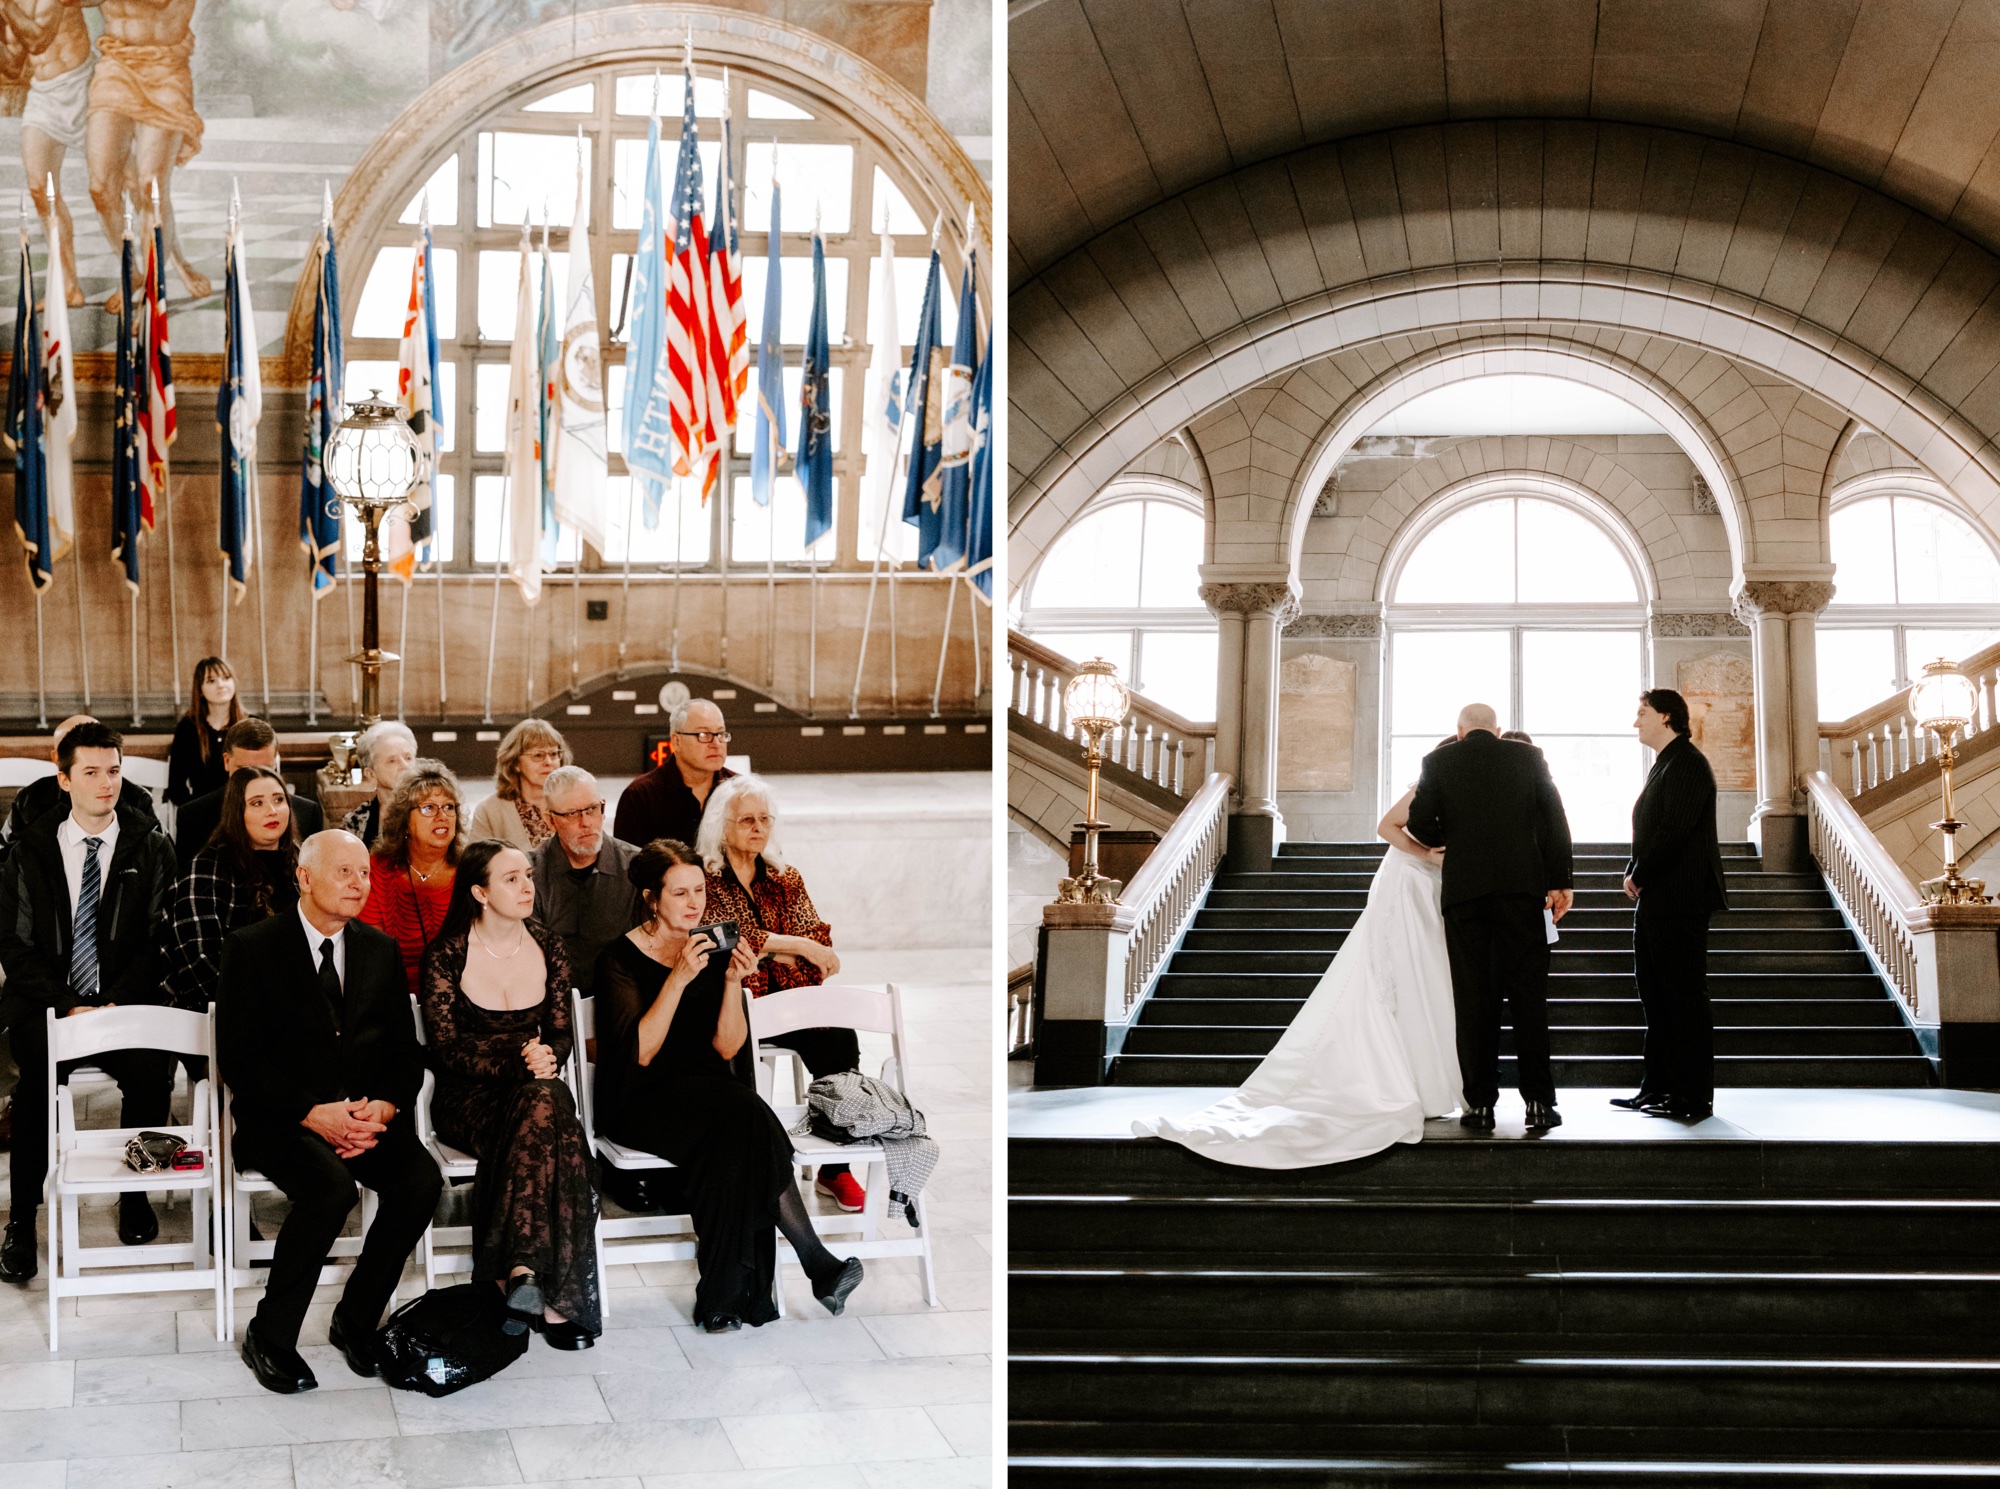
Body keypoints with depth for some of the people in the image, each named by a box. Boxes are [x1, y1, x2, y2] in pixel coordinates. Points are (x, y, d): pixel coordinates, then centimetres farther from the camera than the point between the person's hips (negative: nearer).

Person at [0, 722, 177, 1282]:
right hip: (47, 1002, 0)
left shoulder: (149, 848, 5)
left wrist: (117, 1003, -15)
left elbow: (159, 939, 0)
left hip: (126, 1003, 0)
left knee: (151, 1070, -29)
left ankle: (134, 1195, -5)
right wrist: (67, 1005, -12)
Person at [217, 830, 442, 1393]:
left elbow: (406, 1051, 11)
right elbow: (238, 1057, -9)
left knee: (422, 1180, -24)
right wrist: (314, 1114, -19)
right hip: (279, 1118, -4)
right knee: (331, 1186, -33)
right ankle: (269, 1337, -14)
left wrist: (382, 1108, -10)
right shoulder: (252, 947, -3)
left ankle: (355, 1322, -4)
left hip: (366, 1112, 5)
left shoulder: (380, 949, 12)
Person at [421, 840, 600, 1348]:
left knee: (545, 1105, -35)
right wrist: (515, 1063, -22)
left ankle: (517, 1270, -34)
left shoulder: (548, 948, 8)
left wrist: (547, 1058, -15)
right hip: (468, 1100, -3)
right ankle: (555, 1298, -36)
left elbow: (561, 1033, 9)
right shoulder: (446, 956, -4)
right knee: (555, 1136, -35)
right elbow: (445, 1046, -8)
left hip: (535, 1085, 4)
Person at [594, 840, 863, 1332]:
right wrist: (678, 979, -23)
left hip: (708, 1092, 5)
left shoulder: (711, 950, 11)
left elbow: (726, 1048, 2)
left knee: (735, 1141, -32)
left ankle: (725, 1298, -28)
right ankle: (818, 1265, -30)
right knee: (744, 1114, -32)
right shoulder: (620, 958, -2)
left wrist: (732, 982, -13)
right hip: (642, 1103, -4)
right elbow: (640, 1052, -15)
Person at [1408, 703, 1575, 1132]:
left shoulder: (1439, 761, 7)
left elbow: (1420, 824, 2)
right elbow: (1555, 821, 3)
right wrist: (1560, 881, 4)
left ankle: (1480, 1104, 1)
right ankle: (1538, 1101, -2)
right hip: (1522, 887, 0)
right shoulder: (1529, 756, 9)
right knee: (1528, 995, 2)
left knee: (1473, 998, 2)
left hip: (1464, 889, 0)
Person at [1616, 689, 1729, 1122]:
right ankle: (1658, 1087, 20)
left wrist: (1638, 875, -13)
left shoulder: (1687, 764, -13)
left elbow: (1673, 831, -22)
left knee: (1685, 999, -6)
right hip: (1655, 900, 11)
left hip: (1679, 902, -11)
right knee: (1655, 994, 14)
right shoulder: (1665, 764, 19)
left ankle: (1694, 1097, -2)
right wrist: (1635, 873, 6)